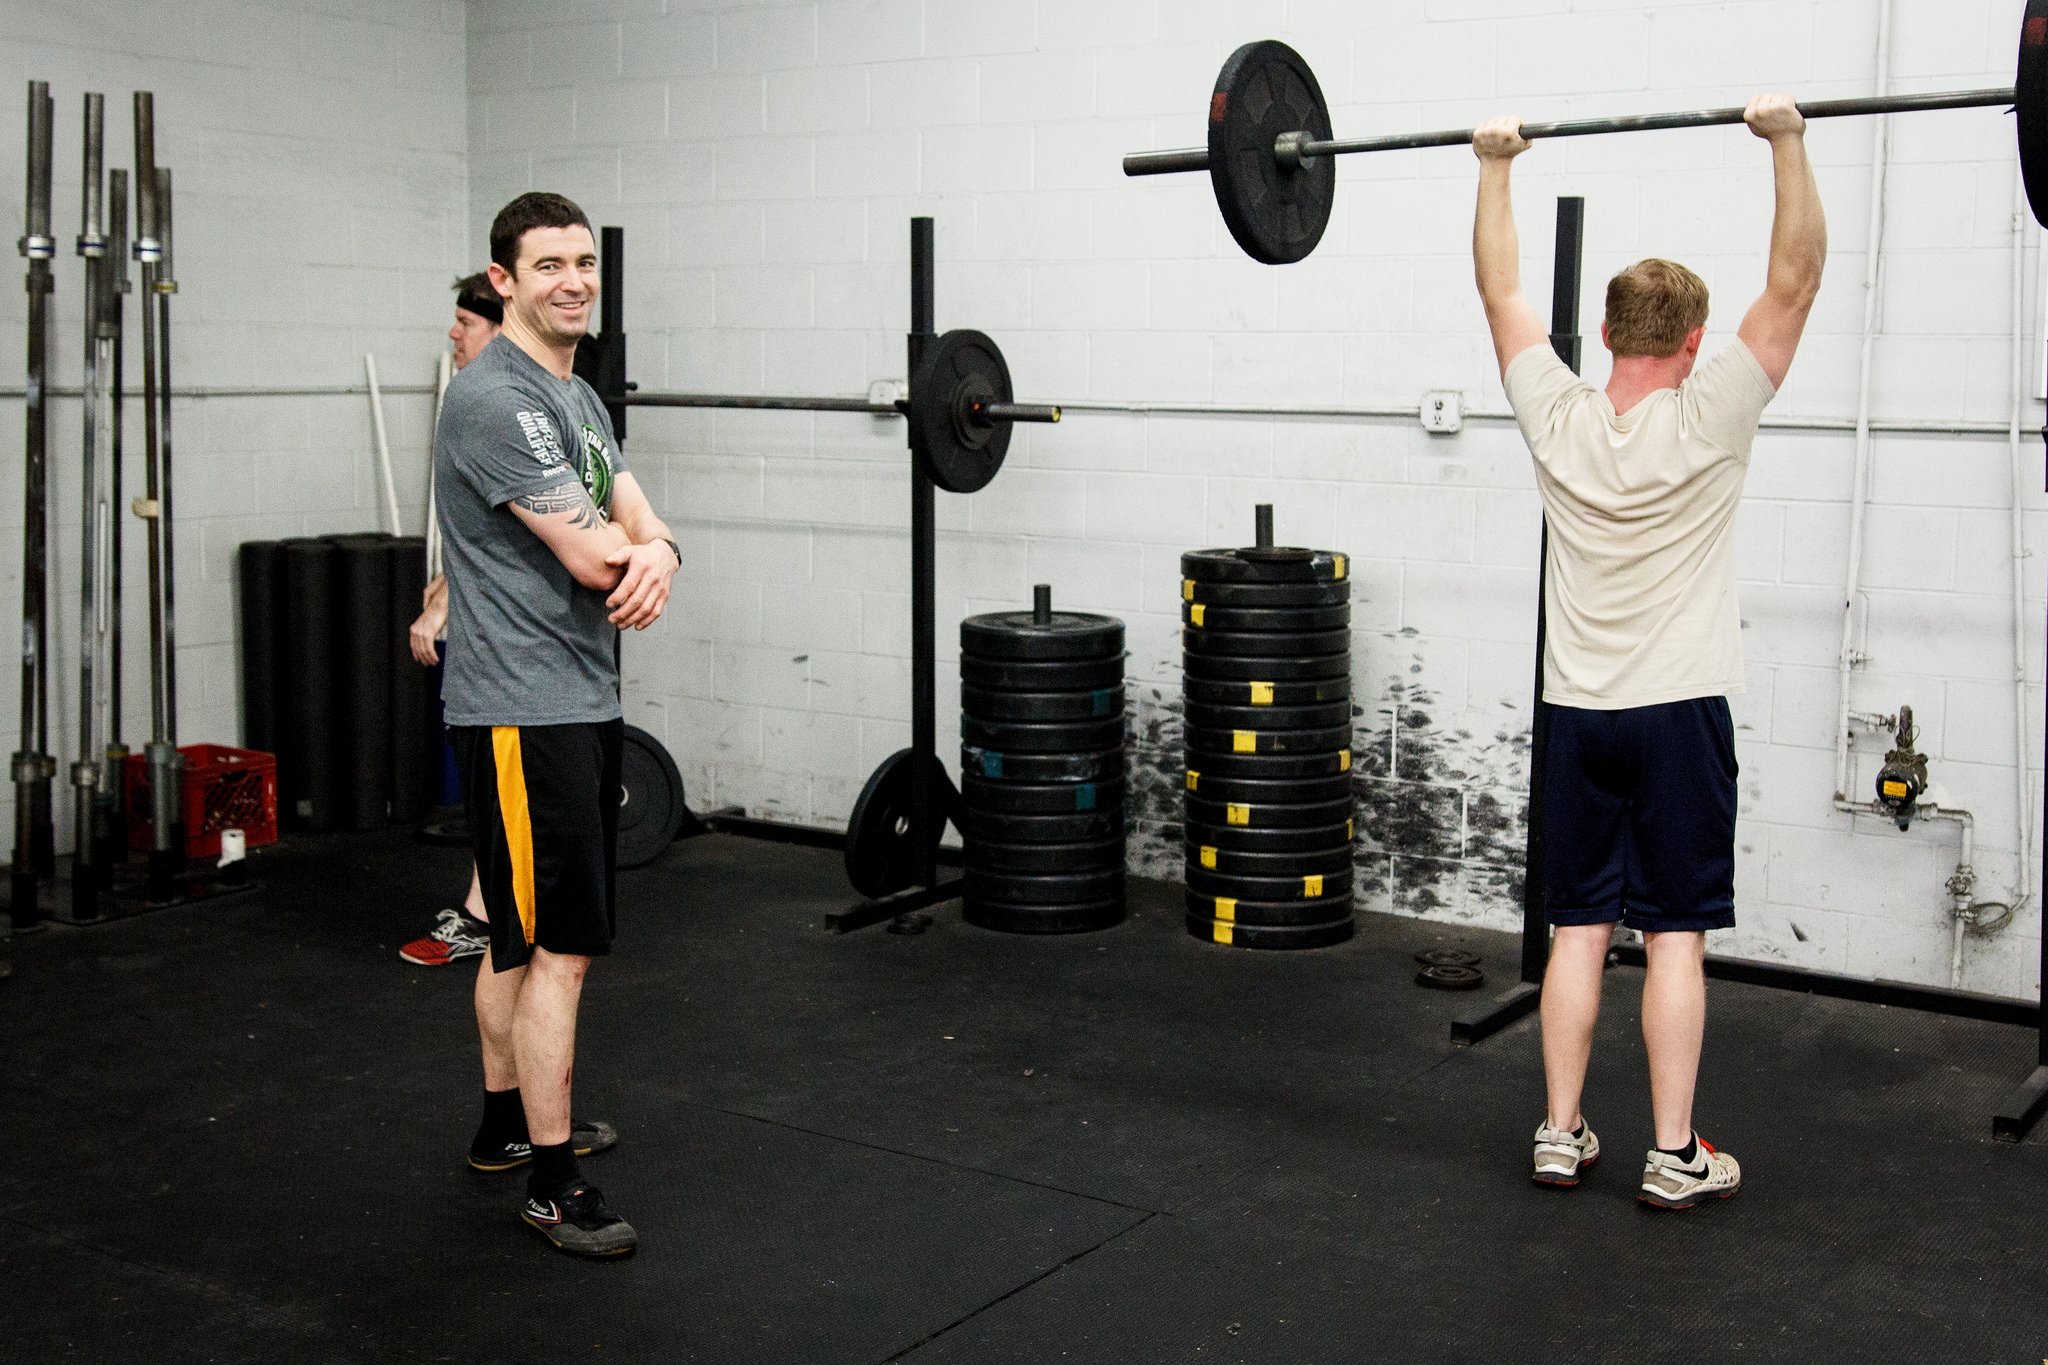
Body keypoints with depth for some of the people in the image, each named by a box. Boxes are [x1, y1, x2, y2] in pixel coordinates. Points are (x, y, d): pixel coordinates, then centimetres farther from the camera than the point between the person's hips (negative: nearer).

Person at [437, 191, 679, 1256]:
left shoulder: (578, 397, 16)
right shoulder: (494, 399, -16)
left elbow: (635, 525, 7)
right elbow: (591, 557, -21)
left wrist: (654, 556, -17)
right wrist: (628, 546, 2)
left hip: (580, 696, 10)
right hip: (522, 709, -10)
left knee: (522, 936, 20)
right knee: (559, 947, -9)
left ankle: (507, 1121, 34)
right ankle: (554, 1185, -2)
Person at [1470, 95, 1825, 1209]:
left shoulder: (1558, 419, -3)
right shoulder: (1705, 424, -11)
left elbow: (1502, 287, 6)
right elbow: (1794, 281, -11)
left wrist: (1496, 167, 10)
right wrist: (1786, 144, -11)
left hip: (1579, 716, 3)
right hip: (1679, 715, -3)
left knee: (1578, 929, 8)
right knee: (1675, 934, 1)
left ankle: (1561, 1137, 12)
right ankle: (1674, 1156, 5)